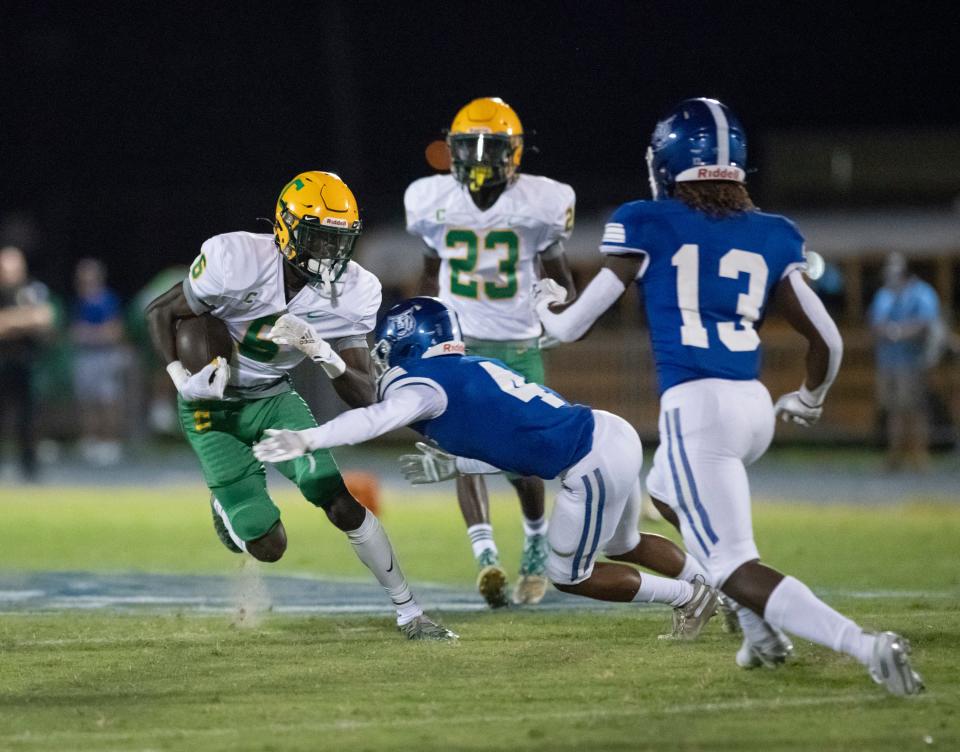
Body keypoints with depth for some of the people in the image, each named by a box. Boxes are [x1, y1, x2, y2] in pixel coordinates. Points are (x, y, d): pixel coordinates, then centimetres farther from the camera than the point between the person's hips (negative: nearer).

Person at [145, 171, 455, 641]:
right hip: (214, 408, -3)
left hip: (273, 399, 3)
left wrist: (321, 352, -33)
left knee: (345, 505, -14)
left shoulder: (352, 294, -15)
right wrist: (182, 379, -26)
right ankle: (227, 504, 28)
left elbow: (363, 397, -14)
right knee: (268, 546, -9)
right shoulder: (237, 262, -27)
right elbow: (160, 313, -12)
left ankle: (409, 614, 1)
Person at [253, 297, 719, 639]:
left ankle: (690, 598, 17)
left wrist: (305, 440, -36)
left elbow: (376, 419, -28)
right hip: (612, 432, 9)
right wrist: (451, 465, 22)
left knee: (569, 576, 10)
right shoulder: (477, 370, 18)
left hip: (594, 466, -9)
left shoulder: (425, 382, -9)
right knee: (622, 546, 32)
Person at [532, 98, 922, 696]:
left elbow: (572, 327, 5)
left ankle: (861, 644, -28)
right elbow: (828, 340, 10)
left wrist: (546, 301, 29)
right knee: (669, 492, 34)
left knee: (736, 568, -6)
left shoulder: (647, 227, -1)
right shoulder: (773, 237, 10)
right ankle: (762, 632, 24)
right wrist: (809, 399, 32)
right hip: (755, 406, 6)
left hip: (696, 407, -6)